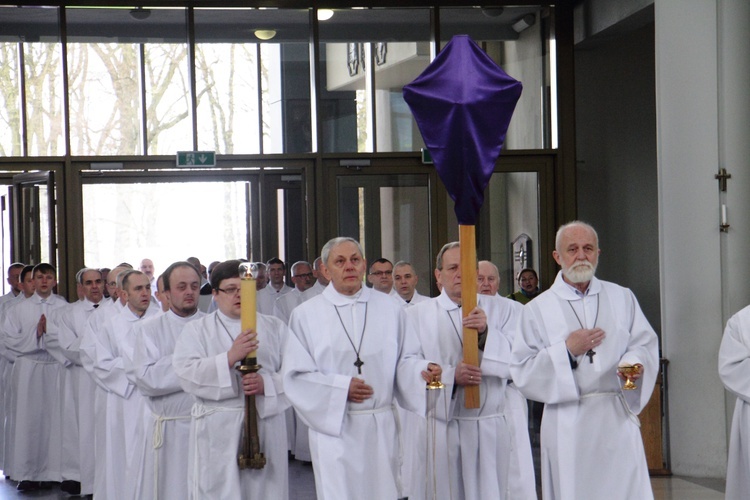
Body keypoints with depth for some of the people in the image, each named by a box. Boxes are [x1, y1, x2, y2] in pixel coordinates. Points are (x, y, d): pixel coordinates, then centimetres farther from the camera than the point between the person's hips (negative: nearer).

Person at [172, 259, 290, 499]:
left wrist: (266, 384, -17)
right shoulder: (196, 330, 7)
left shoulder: (274, 327, 12)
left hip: (266, 426, 2)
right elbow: (187, 373, -9)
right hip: (217, 432, -1)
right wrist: (230, 357, -21)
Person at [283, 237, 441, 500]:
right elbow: (295, 375, -2)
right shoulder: (306, 315, 1)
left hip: (381, 428, 2)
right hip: (333, 426, -2)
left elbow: (404, 359, 7)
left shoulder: (390, 309, 8)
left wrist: (421, 370, -15)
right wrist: (340, 387, -12)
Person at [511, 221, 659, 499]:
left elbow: (645, 343, 8)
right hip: (568, 427, -1)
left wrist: (634, 362, -13)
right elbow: (521, 371, 0)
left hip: (618, 418, 2)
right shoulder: (537, 309, 5)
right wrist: (567, 350, -10)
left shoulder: (622, 298, 13)